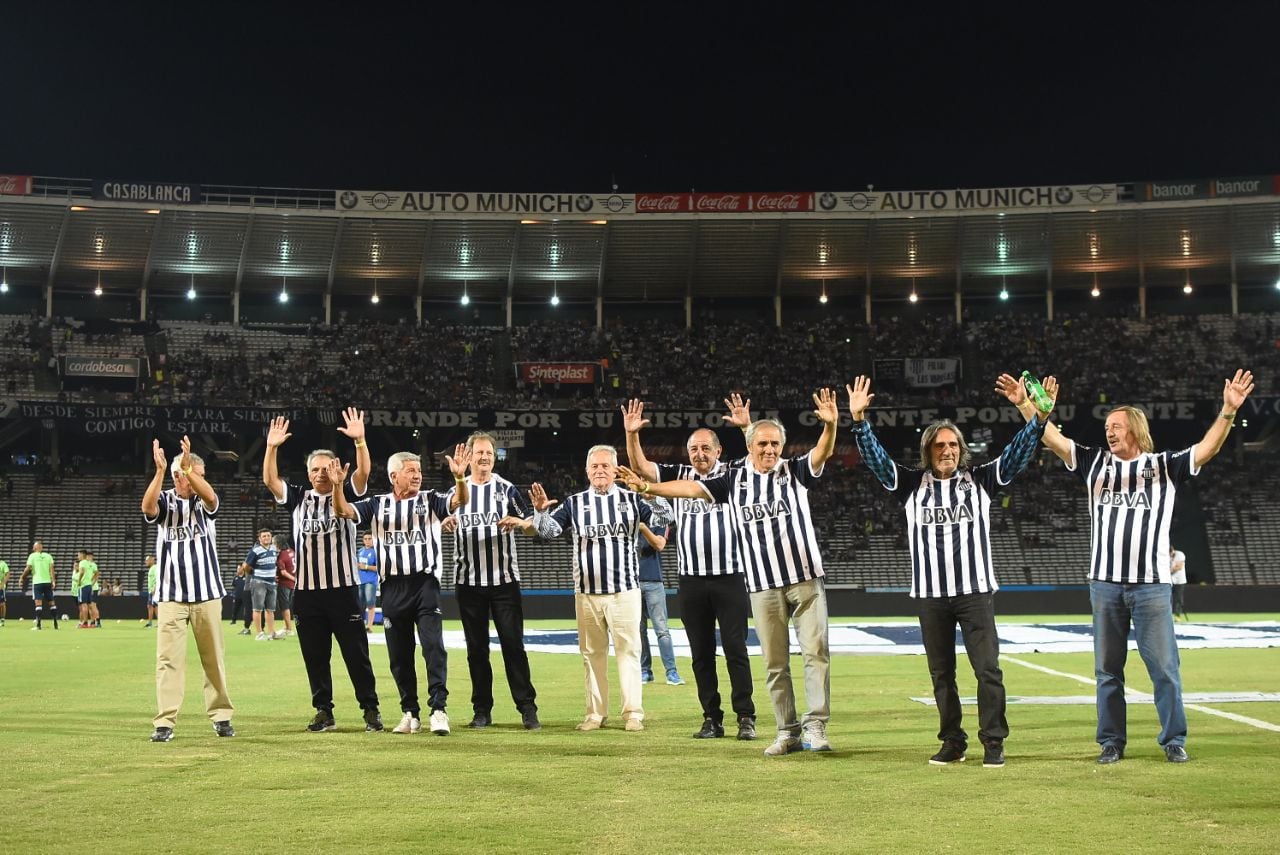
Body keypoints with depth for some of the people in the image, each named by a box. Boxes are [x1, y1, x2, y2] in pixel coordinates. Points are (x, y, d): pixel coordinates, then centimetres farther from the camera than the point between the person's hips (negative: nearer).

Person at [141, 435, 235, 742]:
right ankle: (165, 722, -2)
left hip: (207, 593, 1)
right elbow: (147, 506, -21)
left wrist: (188, 466, -32)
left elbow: (210, 496, -20)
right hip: (171, 594, -1)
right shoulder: (165, 501, 3)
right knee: (168, 658, -5)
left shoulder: (203, 502, 5)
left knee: (213, 657, 8)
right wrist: (160, 470, -32)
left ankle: (221, 715, 17)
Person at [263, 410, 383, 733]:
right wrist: (272, 447, -12)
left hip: (343, 588, -3)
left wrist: (359, 440, -24)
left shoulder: (346, 495, 5)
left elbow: (364, 472, -11)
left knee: (356, 653, 1)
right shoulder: (298, 498, 11)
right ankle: (324, 712, 15)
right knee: (314, 656, 7)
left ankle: (371, 709, 7)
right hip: (306, 591, 3)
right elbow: (270, 479, 0)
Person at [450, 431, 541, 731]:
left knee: (513, 644, -5)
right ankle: (482, 711, 12)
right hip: (468, 580, 2)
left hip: (504, 579, -2)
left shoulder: (506, 489, 6)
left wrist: (517, 521, -19)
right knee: (476, 648, 6)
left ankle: (527, 709, -3)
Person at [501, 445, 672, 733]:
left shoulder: (631, 500, 5)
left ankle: (633, 713, 3)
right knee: (592, 653, 7)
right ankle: (596, 714, 14)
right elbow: (548, 530, -3)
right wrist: (540, 511, -24)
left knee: (628, 650, -1)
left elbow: (661, 519, -8)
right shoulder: (574, 503, 8)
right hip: (587, 592, 2)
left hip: (625, 590, -2)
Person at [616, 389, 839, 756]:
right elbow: (691, 488, 5)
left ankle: (815, 726, -2)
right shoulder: (734, 480, 8)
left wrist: (830, 425, -34)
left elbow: (823, 453, -14)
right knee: (774, 663, 5)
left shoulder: (795, 471, 3)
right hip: (763, 586, 2)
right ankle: (788, 732, 11)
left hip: (806, 580, -2)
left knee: (816, 652, -6)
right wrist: (648, 487, -5)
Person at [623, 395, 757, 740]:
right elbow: (640, 467, 4)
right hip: (691, 580, 3)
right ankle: (711, 718, 13)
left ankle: (745, 717, 3)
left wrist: (747, 426, -26)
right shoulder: (678, 475, 11)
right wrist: (631, 435, -10)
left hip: (729, 577, -3)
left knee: (736, 649, -1)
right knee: (701, 653, 6)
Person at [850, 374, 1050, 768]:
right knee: (941, 673, 8)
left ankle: (993, 742, 4)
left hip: (976, 591, -1)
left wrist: (1039, 418, -15)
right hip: (930, 594, 1)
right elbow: (875, 457, -1)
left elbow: (1017, 453, -1)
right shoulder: (912, 485, 7)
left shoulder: (980, 481, 6)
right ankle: (952, 743, 17)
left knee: (988, 669, -4)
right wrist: (859, 419, -15)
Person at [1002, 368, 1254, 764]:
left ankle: (1174, 740, 11)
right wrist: (1026, 405, -1)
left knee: (1164, 667, 0)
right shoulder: (1095, 462, 11)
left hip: (1151, 584, -2)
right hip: (1104, 583, 2)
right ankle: (1112, 741, 15)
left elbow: (1207, 449, -6)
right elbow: (1053, 439, 8)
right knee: (1108, 669, 7)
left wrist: (1228, 411, -18)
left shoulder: (1163, 466, 5)